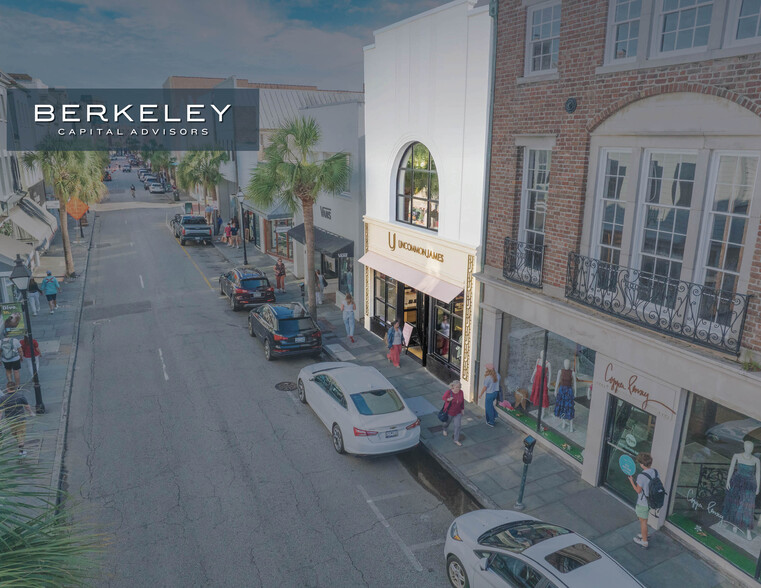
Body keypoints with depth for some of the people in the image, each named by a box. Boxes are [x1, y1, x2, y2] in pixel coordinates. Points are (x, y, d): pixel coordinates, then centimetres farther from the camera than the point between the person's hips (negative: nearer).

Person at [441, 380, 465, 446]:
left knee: (458, 425, -4)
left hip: (458, 412, 2)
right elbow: (443, 398, -10)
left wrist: (462, 409, 4)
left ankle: (456, 440, 8)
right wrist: (448, 399, -30)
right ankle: (445, 430, 57)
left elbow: (462, 400, 1)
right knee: (447, 422, 23)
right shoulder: (448, 392, -26)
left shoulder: (461, 392, -16)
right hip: (449, 411, -2)